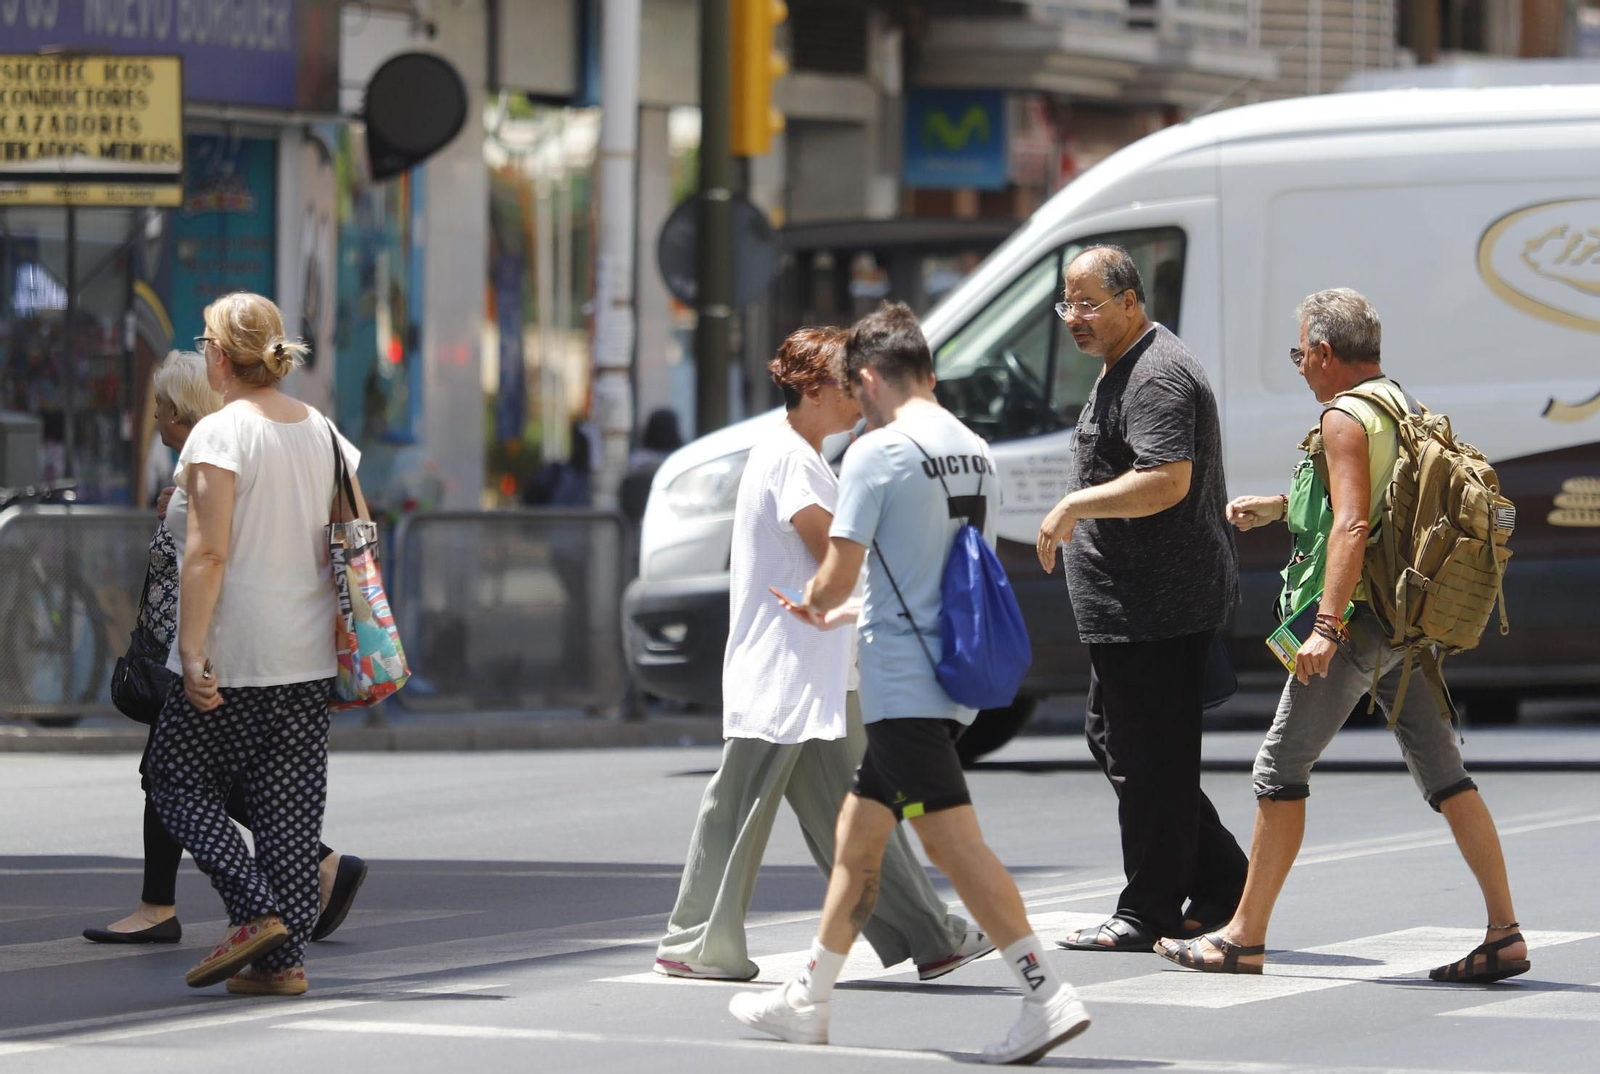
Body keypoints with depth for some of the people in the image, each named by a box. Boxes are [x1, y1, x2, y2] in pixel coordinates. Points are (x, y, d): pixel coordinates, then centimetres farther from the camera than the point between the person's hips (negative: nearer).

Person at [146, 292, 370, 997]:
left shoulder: (219, 434, -12)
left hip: (236, 654, -7)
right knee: (290, 799, 8)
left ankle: (256, 912, -5)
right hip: (309, 658, 7)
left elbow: (207, 553, -18)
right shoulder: (322, 432, 9)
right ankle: (284, 957, 6)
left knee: (177, 779, 7)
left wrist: (193, 655, -18)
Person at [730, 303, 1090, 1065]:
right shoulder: (976, 453, 12)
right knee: (858, 830, 17)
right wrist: (850, 612, 30)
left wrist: (815, 601, 11)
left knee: (951, 837, -11)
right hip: (955, 669, 9)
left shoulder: (878, 453, -12)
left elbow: (837, 576, -14)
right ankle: (809, 1002, 24)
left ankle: (1047, 996, -20)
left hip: (902, 679, -9)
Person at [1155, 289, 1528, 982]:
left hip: (1359, 619, -9)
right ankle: (1505, 933, -1)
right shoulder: (1403, 408, 16)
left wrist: (1326, 625, -27)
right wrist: (1278, 506, 38)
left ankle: (1244, 938, 4)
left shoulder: (1345, 418, -12)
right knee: (1442, 773, 6)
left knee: (1280, 769, 0)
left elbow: (1351, 526, -23)